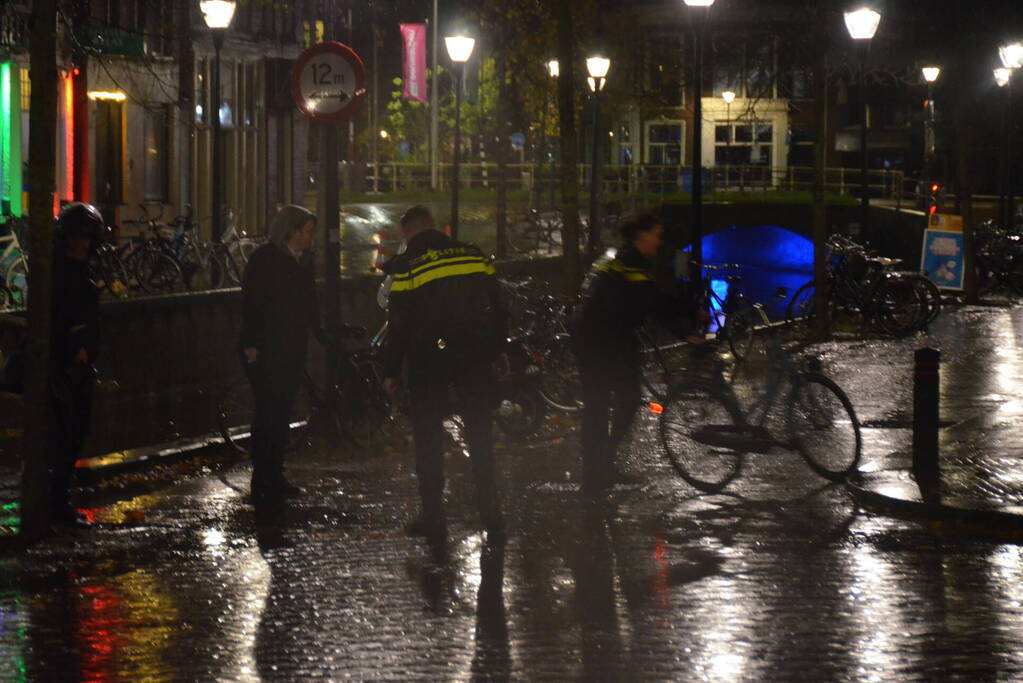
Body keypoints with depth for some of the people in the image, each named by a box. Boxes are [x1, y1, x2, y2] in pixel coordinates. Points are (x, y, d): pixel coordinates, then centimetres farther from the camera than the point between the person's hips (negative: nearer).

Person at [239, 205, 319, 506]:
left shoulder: (303, 263, 15)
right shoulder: (264, 258, -9)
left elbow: (309, 305, 21)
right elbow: (251, 301, -13)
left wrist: (324, 335, 15)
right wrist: (251, 344, -19)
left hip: (292, 350, 8)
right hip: (266, 350, -8)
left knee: (282, 413, 10)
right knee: (269, 411, -9)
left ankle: (275, 477, 16)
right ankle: (262, 482, -7)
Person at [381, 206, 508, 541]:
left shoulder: (407, 266, -7)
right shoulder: (474, 256, 5)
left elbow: (398, 324, -7)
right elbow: (497, 310, 9)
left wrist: (391, 372, 1)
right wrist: (497, 351, 18)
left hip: (428, 361, -3)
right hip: (474, 358, 3)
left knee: (428, 438, 7)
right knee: (480, 437, 9)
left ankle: (433, 516, 6)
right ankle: (491, 516, 5)